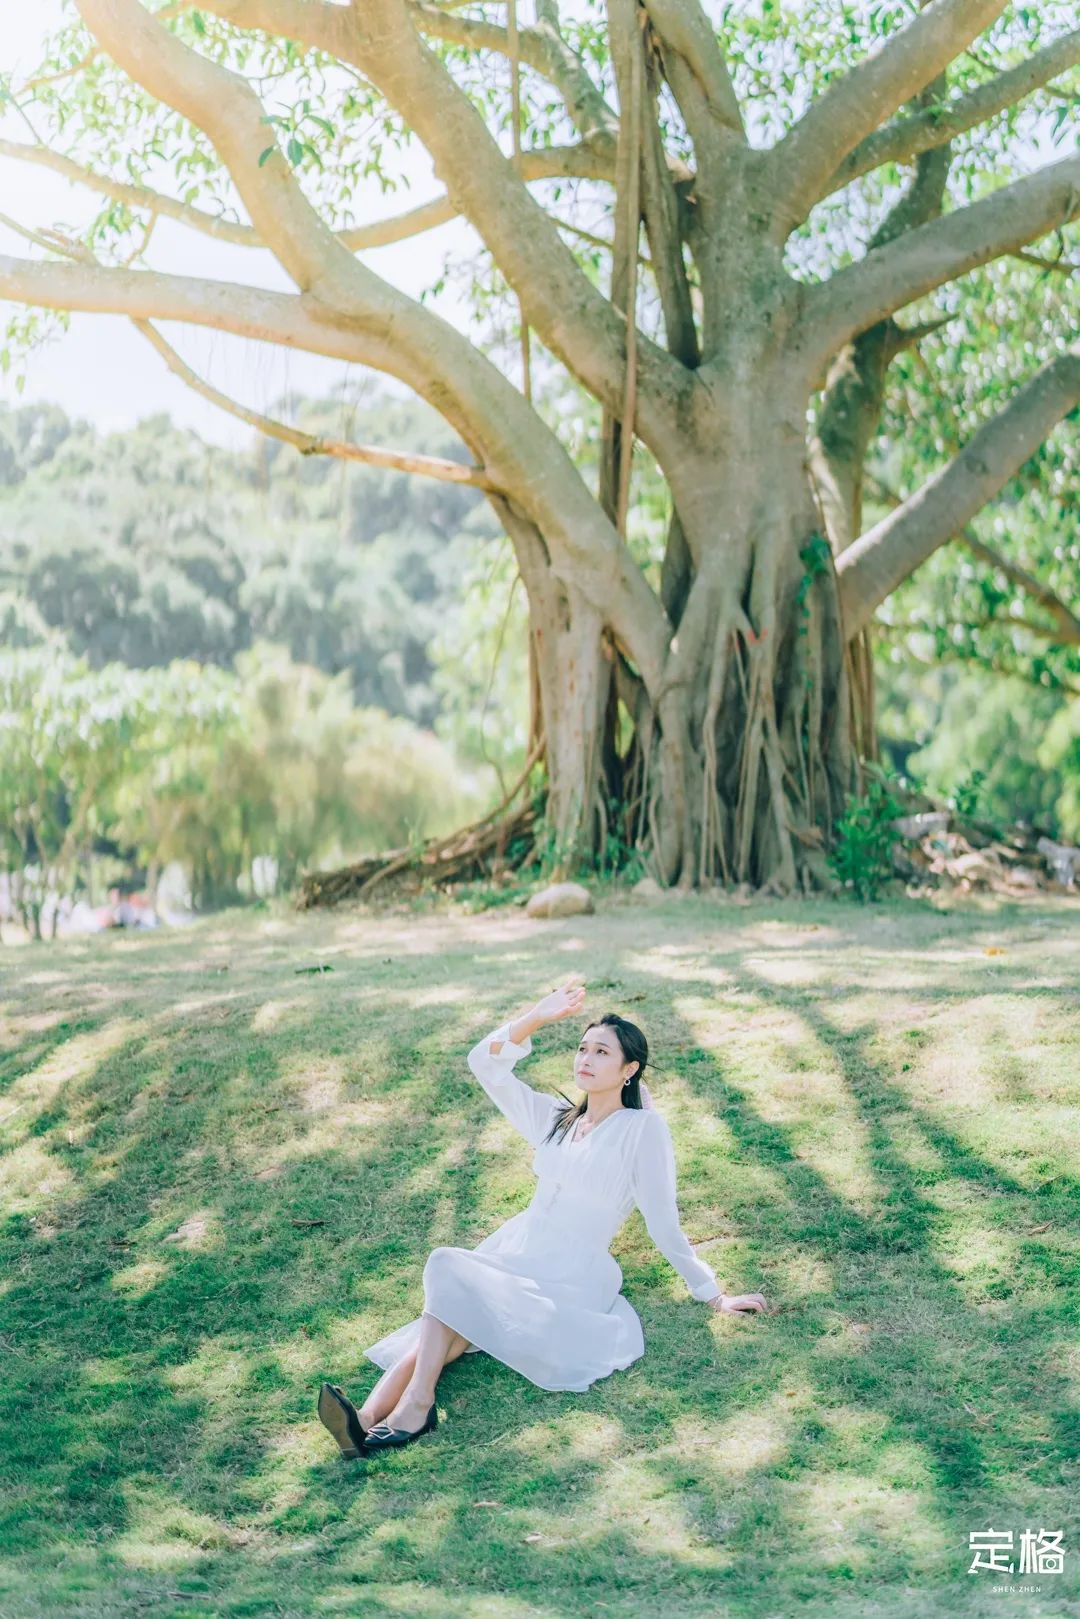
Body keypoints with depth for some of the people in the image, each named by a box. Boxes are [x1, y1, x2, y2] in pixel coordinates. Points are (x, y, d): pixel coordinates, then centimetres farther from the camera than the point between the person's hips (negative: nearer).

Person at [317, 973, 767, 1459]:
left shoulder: (643, 1128, -4)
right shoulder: (555, 1119, 15)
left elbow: (664, 1223, -1)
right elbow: (485, 1063, 8)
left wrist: (714, 1296, -1)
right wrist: (538, 1017, -3)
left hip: (572, 1282, -5)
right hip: (513, 1254, 5)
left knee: (450, 1272, -29)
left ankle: (415, 1406, -34)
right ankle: (369, 1417, -44)